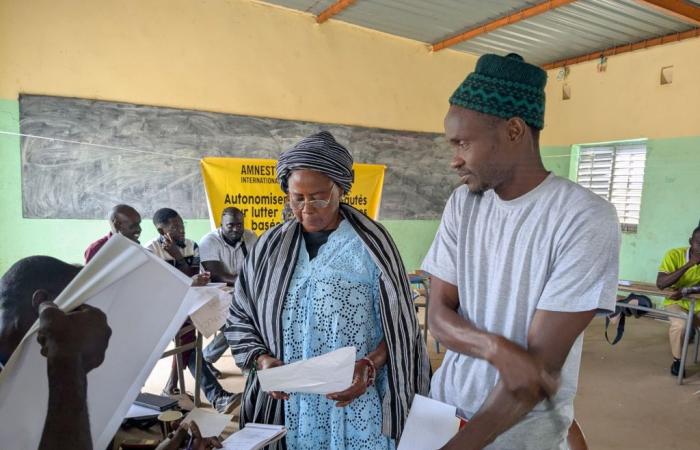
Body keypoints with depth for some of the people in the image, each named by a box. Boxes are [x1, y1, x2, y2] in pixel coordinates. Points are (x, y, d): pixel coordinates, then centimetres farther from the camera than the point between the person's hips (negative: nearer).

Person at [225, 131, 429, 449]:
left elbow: (398, 324, -3)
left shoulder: (370, 243, -6)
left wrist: (369, 366, -18)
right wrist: (263, 359, -9)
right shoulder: (271, 246, 2)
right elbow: (240, 318, 7)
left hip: (355, 404, -2)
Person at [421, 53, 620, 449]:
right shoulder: (462, 204, -4)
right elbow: (438, 315, -5)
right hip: (447, 401, 5)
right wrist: (497, 349, -24)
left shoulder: (587, 219, -20)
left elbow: (542, 363, -22)